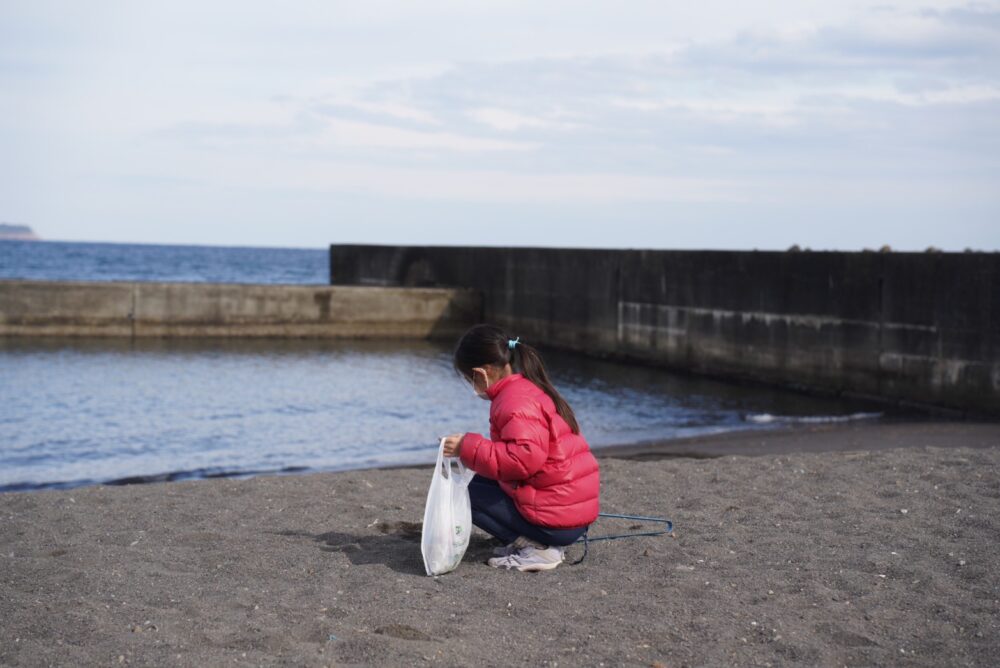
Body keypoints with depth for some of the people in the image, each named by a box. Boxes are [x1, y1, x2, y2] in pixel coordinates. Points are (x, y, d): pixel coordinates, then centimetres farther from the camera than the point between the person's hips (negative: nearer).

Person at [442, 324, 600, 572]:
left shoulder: (516, 402, -17)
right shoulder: (531, 388, 16)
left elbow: (525, 458, -30)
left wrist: (468, 448, -22)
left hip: (556, 519, -10)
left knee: (469, 493, -5)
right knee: (482, 485, 21)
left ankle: (537, 548, -10)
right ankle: (530, 541, 7)